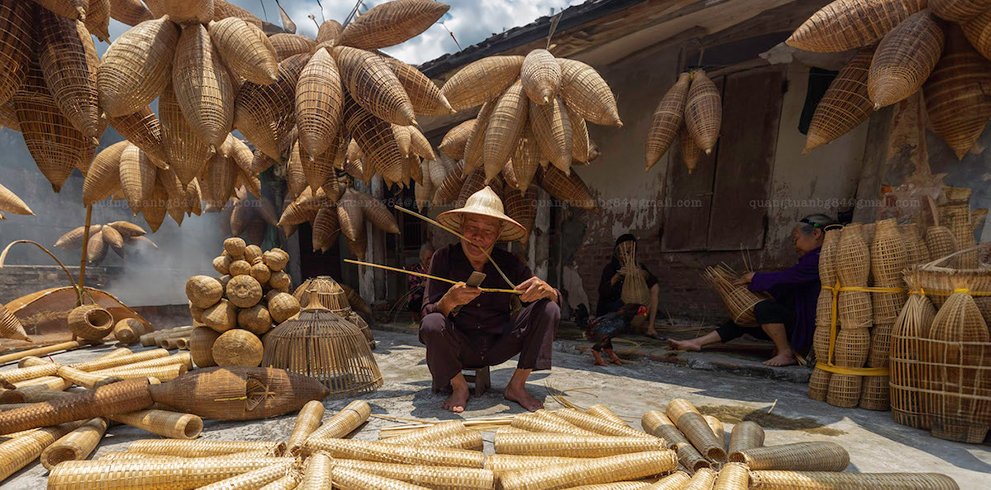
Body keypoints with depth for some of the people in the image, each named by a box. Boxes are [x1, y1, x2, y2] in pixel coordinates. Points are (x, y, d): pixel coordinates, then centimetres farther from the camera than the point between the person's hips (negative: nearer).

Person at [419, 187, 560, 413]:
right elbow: (428, 315, -15)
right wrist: (449, 301, -38)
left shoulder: (510, 264, -4)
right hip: (460, 349, -2)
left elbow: (558, 301, -5)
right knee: (431, 325, -33)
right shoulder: (444, 258, -9)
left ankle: (516, 386, -4)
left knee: (548, 309, -17)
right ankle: (459, 387, -4)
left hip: (499, 346, 2)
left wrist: (546, 289, -29)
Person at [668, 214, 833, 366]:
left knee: (764, 307, -30)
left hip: (807, 326, -10)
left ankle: (786, 353, -14)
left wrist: (754, 278, -7)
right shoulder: (810, 260, 18)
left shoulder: (819, 259, -16)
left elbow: (785, 280, -22)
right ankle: (697, 343, 2)